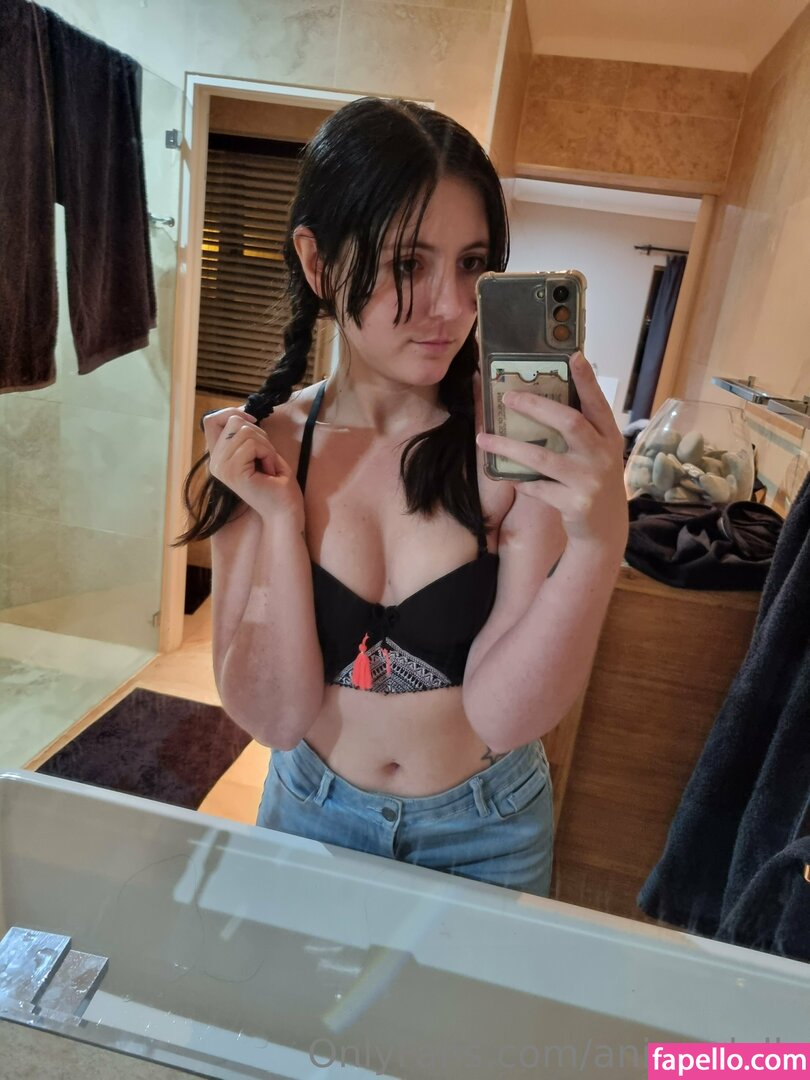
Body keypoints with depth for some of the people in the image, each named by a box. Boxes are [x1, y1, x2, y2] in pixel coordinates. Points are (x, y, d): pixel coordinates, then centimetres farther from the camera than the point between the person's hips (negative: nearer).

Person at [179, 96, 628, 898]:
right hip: (312, 814, 2)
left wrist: (599, 541, -39)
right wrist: (281, 520, -27)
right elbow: (274, 717, -16)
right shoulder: (258, 445, -15)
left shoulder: (518, 440, -22)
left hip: (484, 833, -1)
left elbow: (501, 715, -24)